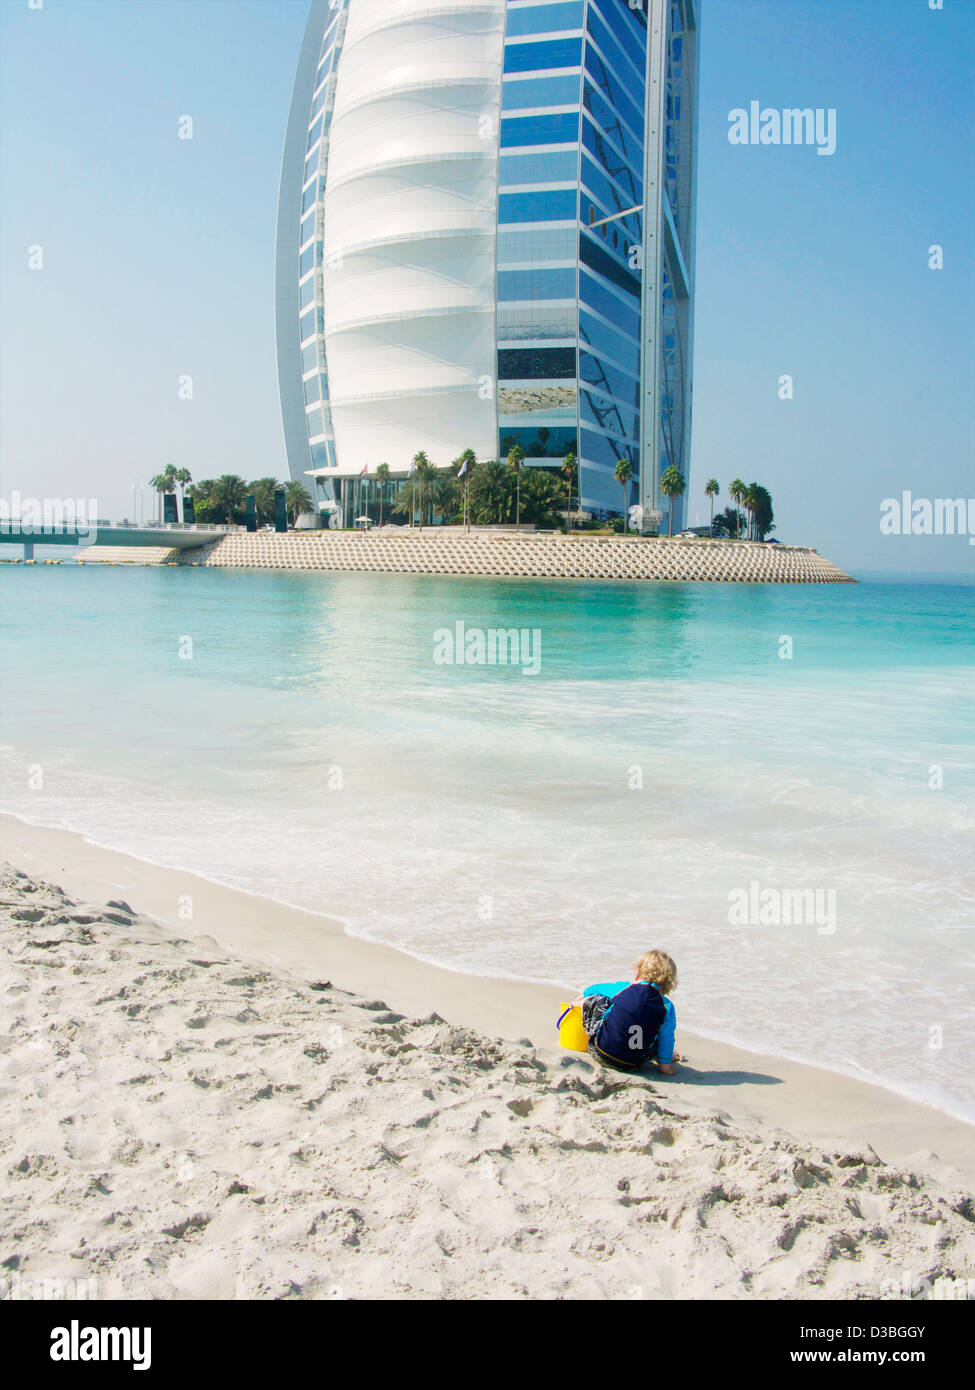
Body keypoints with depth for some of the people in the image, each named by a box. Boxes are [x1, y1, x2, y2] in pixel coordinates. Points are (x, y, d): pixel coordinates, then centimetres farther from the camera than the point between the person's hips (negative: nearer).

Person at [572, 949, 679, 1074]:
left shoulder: (623, 988, -2)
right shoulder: (667, 1007, -6)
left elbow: (591, 989, 20)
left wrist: (581, 999, 40)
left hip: (601, 1052, 0)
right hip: (633, 1065, 0)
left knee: (595, 999, 15)